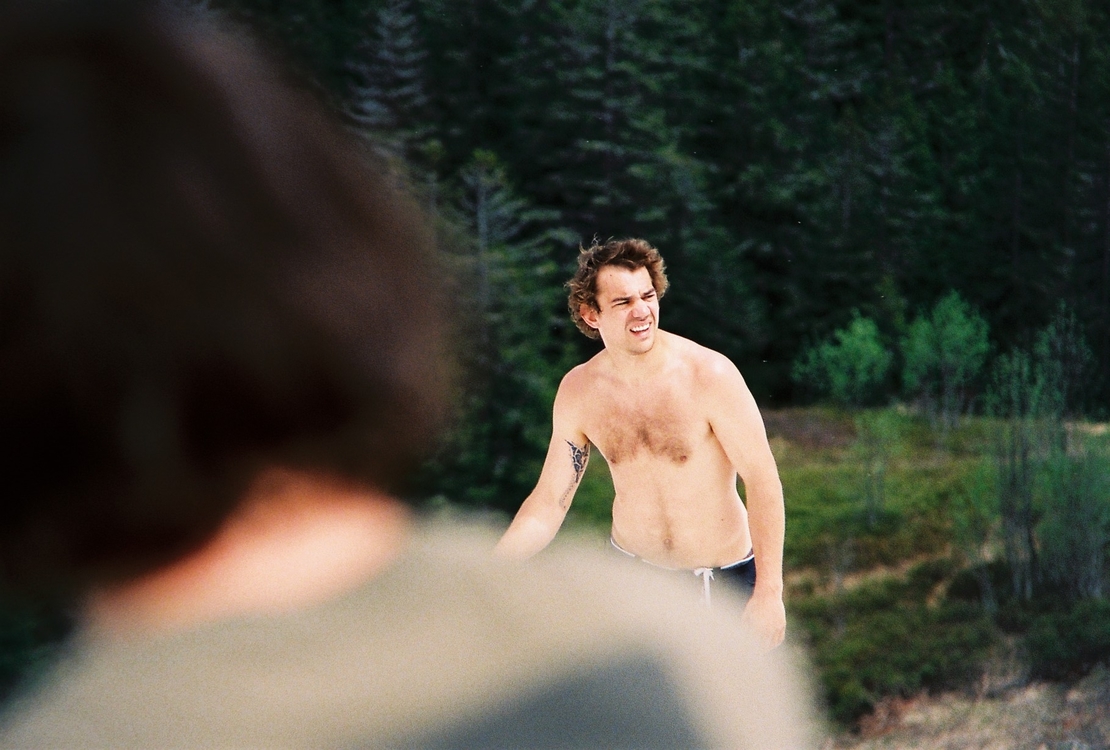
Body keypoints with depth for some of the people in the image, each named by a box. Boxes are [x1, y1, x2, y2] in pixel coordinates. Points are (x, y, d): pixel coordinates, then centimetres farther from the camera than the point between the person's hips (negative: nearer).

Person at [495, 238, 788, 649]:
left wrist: (769, 592, -21)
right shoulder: (578, 391, -6)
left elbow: (763, 480, -17)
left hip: (724, 579, -3)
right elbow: (548, 502, 0)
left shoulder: (709, 374, -19)